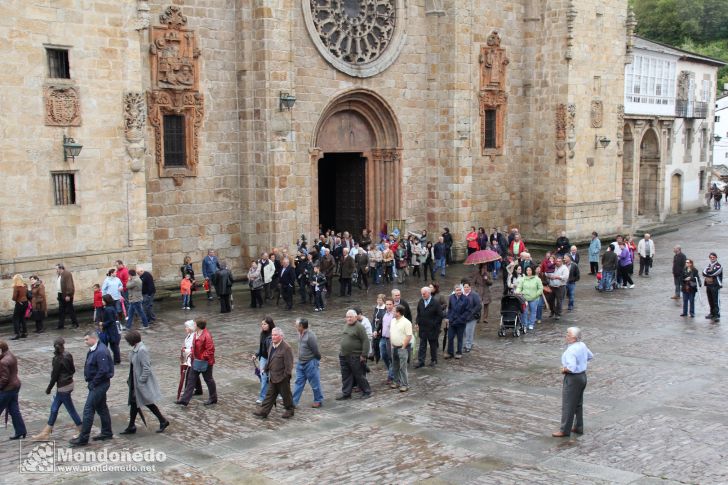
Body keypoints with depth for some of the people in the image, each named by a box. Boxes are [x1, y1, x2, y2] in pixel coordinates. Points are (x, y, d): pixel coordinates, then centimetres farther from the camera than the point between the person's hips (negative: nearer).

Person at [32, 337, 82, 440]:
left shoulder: (58, 359, -20)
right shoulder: (68, 355, 1)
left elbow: (55, 376, -16)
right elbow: (73, 370, 8)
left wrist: (49, 388, -5)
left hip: (63, 387, -9)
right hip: (69, 383, 9)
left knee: (71, 409, 2)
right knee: (54, 408, 15)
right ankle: (46, 433, 23)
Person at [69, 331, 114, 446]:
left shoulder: (101, 352, -24)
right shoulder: (93, 349, 8)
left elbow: (103, 370, -28)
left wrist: (93, 383, -19)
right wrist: (89, 380, 10)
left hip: (99, 385, -10)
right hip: (98, 384, 10)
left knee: (88, 410, -5)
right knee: (101, 408, 18)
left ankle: (83, 439, 2)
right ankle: (107, 433, 30)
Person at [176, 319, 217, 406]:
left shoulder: (206, 336, -26)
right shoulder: (196, 334, 3)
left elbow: (210, 350, -26)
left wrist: (202, 357, -23)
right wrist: (192, 353, 5)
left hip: (205, 362, -9)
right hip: (196, 361, 9)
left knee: (208, 379, 8)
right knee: (191, 379, 9)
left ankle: (213, 398, 26)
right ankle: (185, 399, 13)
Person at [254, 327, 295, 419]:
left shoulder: (286, 348, -22)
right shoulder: (272, 344, 5)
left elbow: (289, 364, -20)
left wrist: (286, 375, -20)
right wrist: (266, 368, 16)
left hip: (282, 377, -8)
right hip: (273, 376, 8)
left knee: (285, 394, 9)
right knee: (270, 394, 12)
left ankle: (289, 411, 26)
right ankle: (263, 411, 16)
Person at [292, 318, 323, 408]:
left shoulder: (310, 336, -24)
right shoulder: (300, 334, 3)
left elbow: (316, 351, -16)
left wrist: (317, 360, -4)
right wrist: (300, 360, 16)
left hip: (310, 363, -8)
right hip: (300, 363, 8)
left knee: (315, 383, 6)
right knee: (298, 382, 9)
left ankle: (318, 401, 21)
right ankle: (293, 402, 12)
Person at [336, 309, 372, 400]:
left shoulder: (359, 327, -14)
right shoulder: (346, 326, 12)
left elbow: (365, 341, -17)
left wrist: (363, 355, -19)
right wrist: (341, 351, 20)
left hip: (355, 357, -8)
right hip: (343, 356, 8)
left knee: (359, 375, 1)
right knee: (346, 376, 12)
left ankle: (367, 392, 14)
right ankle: (346, 393, 21)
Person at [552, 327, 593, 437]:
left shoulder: (571, 350, -26)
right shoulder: (582, 345, 1)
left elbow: (572, 367, -33)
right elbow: (590, 356, 19)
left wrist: (564, 369, -15)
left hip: (573, 378, -9)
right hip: (582, 375, 9)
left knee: (568, 405, 1)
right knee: (578, 404, 19)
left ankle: (565, 430, 9)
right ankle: (578, 427, 28)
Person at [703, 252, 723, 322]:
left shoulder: (718, 266, -6)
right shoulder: (708, 265, 15)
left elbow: (713, 273, -19)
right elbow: (704, 272, 4)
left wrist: (707, 273, -3)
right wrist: (706, 278, -13)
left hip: (715, 286, -7)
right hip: (708, 285, 7)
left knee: (716, 301, -8)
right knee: (710, 301, 13)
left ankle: (717, 315, -8)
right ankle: (712, 313, 25)